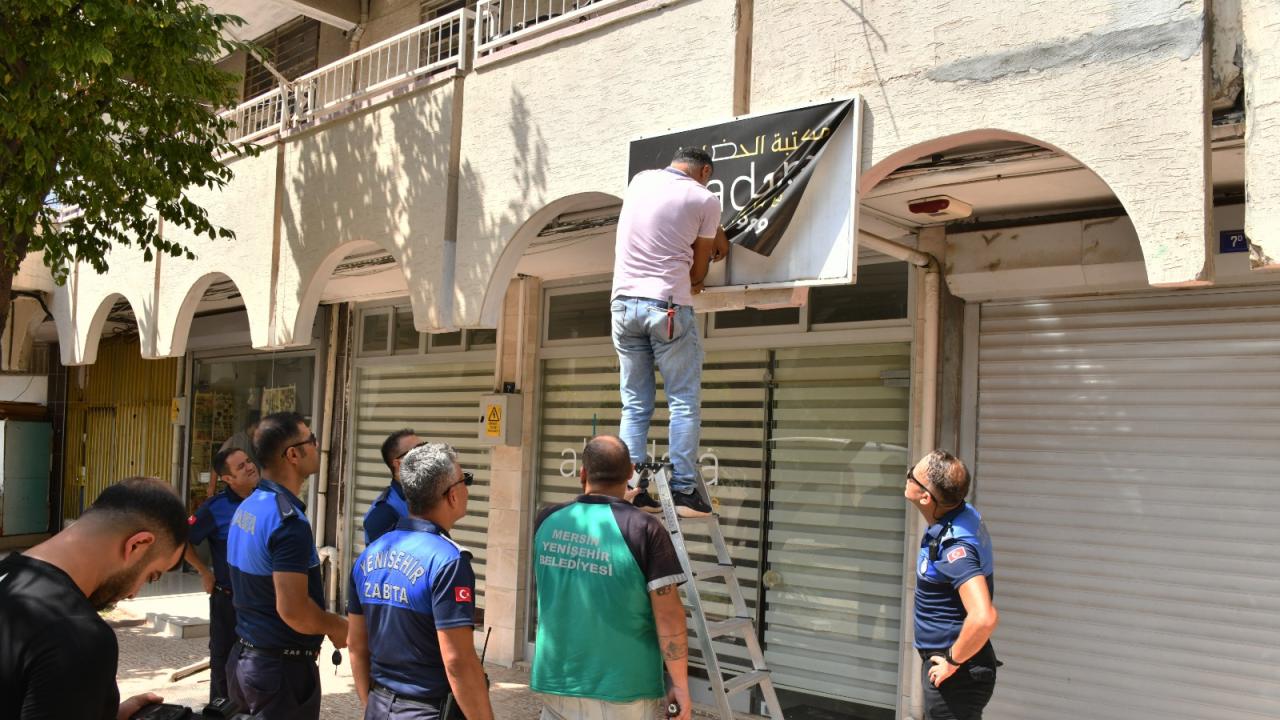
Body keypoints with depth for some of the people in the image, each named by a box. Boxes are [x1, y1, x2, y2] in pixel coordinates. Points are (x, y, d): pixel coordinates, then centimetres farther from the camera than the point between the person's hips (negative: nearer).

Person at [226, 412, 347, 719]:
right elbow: (293, 610, -28)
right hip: (282, 667, -9)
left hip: (245, 656, 9)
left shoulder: (248, 507, 6)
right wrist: (339, 627, -12)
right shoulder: (288, 520, -23)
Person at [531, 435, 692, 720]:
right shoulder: (644, 529, -15)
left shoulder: (547, 521, -1)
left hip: (556, 681, 4)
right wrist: (680, 685, -6)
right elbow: (668, 617, -16)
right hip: (622, 688, -4)